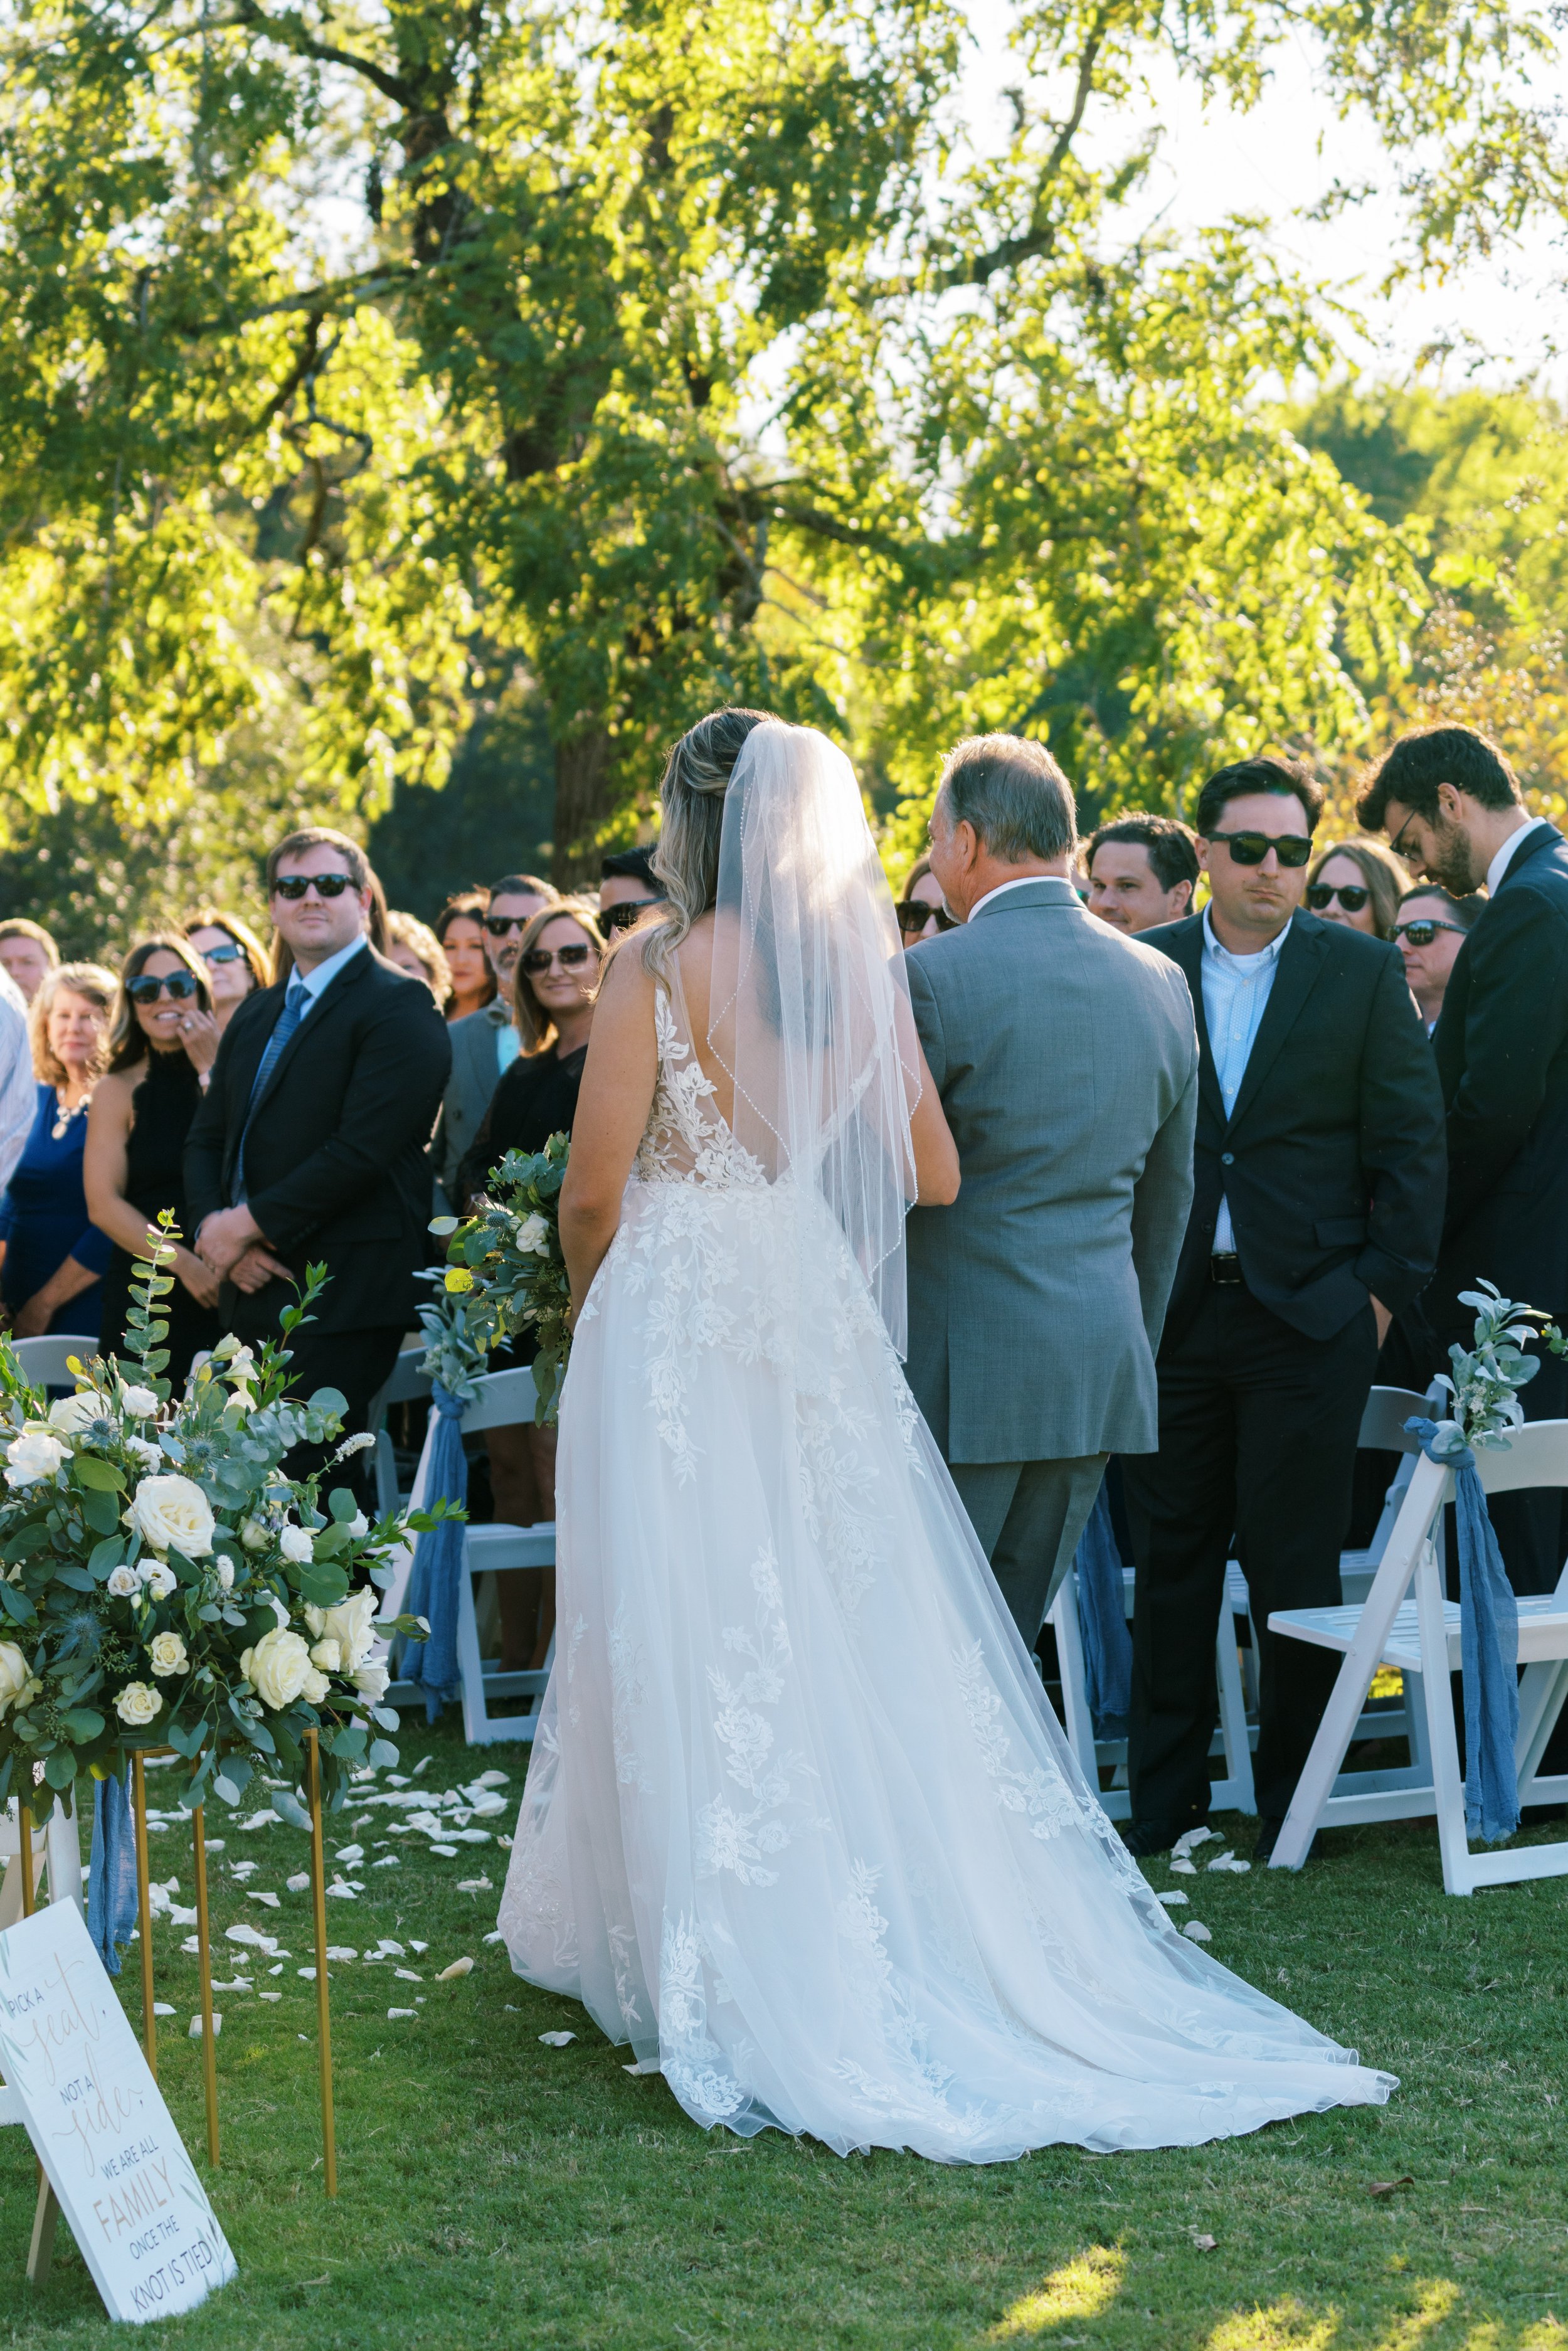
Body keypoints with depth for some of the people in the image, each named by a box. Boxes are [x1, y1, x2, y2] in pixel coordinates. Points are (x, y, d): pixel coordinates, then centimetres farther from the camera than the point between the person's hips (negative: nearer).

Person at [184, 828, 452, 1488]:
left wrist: (251, 1224, -12)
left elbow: (362, 1148, -16)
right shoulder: (256, 1015, 21)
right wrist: (220, 1231, -2)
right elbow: (206, 1139, 18)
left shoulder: (400, 1007, -6)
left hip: (342, 1301, -7)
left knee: (309, 1477, -12)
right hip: (258, 1289, 7)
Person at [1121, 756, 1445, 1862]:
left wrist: (1388, 1287, -3)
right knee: (1172, 1562, 7)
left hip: (1308, 1315, -2)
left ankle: (1292, 1810, 12)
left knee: (1295, 1566, 0)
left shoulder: (1364, 970, 3)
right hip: (1169, 1314, 2)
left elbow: (1414, 1140, 3)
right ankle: (1164, 1806, 16)